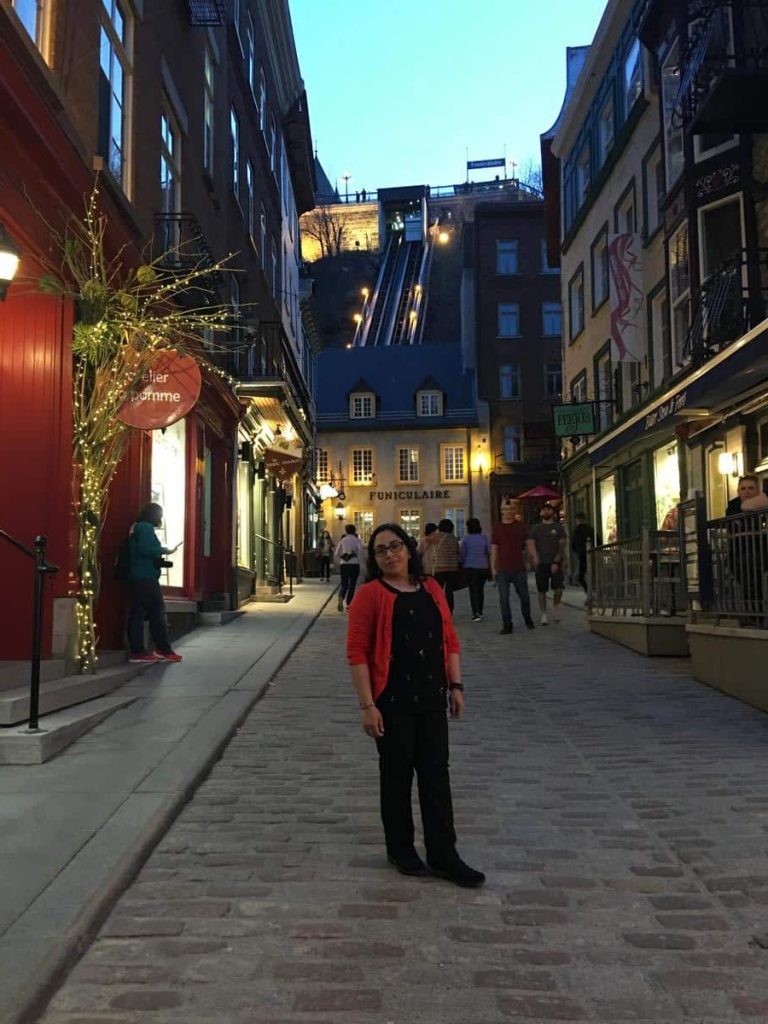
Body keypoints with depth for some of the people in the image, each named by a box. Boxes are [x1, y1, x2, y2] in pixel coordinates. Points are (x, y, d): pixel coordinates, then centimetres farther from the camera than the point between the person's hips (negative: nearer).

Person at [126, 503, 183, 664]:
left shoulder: (137, 527, 20)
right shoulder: (146, 528, -10)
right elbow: (145, 549, -22)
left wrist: (160, 552, 10)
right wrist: (164, 550, -11)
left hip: (137, 578, 10)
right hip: (147, 578, -9)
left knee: (137, 614, 5)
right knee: (157, 614, -2)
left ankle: (137, 652, 4)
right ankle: (163, 650, 4)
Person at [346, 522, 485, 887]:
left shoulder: (431, 589, 8)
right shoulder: (371, 594, -8)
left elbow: (450, 640, 13)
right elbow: (357, 652, -12)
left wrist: (455, 685, 7)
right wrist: (367, 705, -16)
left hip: (431, 700, 5)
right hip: (392, 703, -4)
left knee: (436, 773, 8)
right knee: (397, 775, 9)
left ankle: (443, 855, 16)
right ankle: (400, 850, 25)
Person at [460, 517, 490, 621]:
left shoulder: (465, 538, -6)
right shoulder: (484, 537, 0)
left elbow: (462, 554, -1)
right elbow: (489, 552, 1)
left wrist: (461, 565, 12)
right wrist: (489, 564, 15)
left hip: (470, 567, -3)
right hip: (483, 566, 3)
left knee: (473, 590, -2)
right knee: (480, 589, 14)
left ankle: (476, 613, -12)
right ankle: (480, 612, 22)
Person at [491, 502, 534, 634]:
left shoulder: (520, 526, 5)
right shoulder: (497, 528, 5)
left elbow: (528, 543, 7)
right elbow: (494, 549, 6)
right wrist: (493, 568, 3)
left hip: (519, 568, 0)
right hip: (503, 569, 0)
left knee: (524, 596, 9)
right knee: (503, 598, -2)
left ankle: (528, 619, 30)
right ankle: (507, 625, 4)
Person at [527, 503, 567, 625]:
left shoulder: (558, 528, 7)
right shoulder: (535, 528, 10)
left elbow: (562, 547, 1)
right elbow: (531, 544, 2)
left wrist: (556, 562, -10)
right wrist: (534, 557, -16)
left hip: (555, 563, -1)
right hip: (541, 564, 1)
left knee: (558, 589, -10)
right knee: (542, 591, 2)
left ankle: (556, 607, 16)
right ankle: (544, 615, 13)